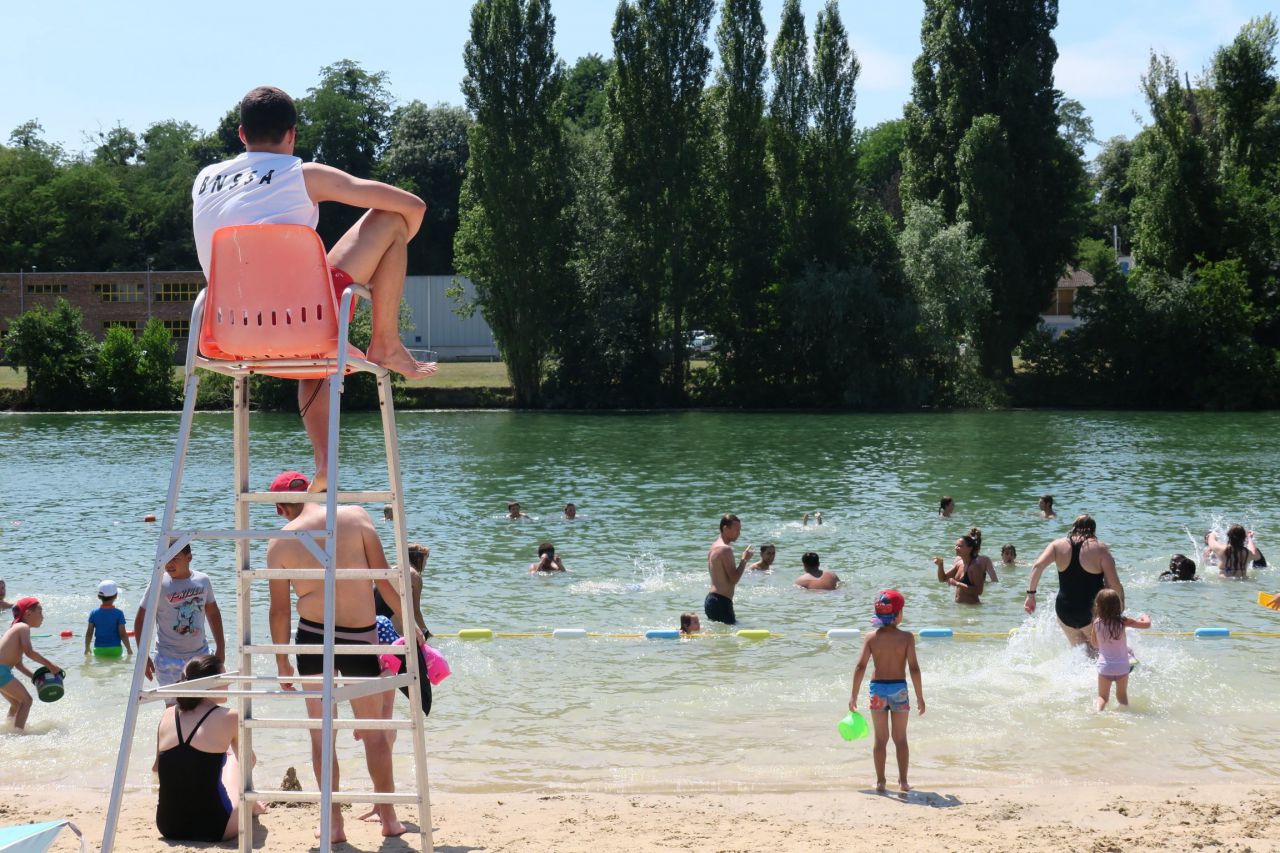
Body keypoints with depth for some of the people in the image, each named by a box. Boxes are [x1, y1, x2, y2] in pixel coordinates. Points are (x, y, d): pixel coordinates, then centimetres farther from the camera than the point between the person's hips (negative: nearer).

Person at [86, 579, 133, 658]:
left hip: (99, 649, 2)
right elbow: (123, 634, -6)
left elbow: (89, 633, 3)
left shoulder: (94, 613, 0)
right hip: (115, 649, -2)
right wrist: (129, 649, 6)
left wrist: (87, 648, 17)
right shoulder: (118, 614, -7)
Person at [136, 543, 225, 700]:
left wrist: (220, 648, 12)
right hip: (169, 659, -4)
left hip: (200, 654, 4)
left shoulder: (203, 581, 0)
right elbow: (140, 620, -7)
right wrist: (143, 656, -11)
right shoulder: (158, 585, -11)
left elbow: (213, 613, 13)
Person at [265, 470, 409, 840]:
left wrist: (282, 663, 11)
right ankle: (388, 818, 16)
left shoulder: (281, 543, -1)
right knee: (373, 731, 12)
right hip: (362, 636, 0)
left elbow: (279, 609, 2)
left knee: (321, 734, 11)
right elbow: (384, 577, -3)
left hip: (314, 638, 0)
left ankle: (334, 822, 11)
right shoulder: (356, 517, -2)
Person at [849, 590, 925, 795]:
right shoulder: (907, 637, -9)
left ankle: (880, 782, 12)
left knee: (880, 738, 11)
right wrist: (920, 697, -3)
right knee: (900, 738, 12)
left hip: (877, 688, 1)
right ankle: (903, 782, 13)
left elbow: (860, 667, -7)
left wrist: (854, 695, 0)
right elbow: (914, 668, -11)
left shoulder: (871, 637, -4)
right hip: (899, 688, -1)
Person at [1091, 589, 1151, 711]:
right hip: (1122, 667, 0)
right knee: (1122, 696, 21)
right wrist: (1144, 616, 12)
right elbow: (1147, 624, -9)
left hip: (1104, 667, 0)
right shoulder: (1123, 621, -14)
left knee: (1102, 696, 9)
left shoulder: (1097, 622, -9)